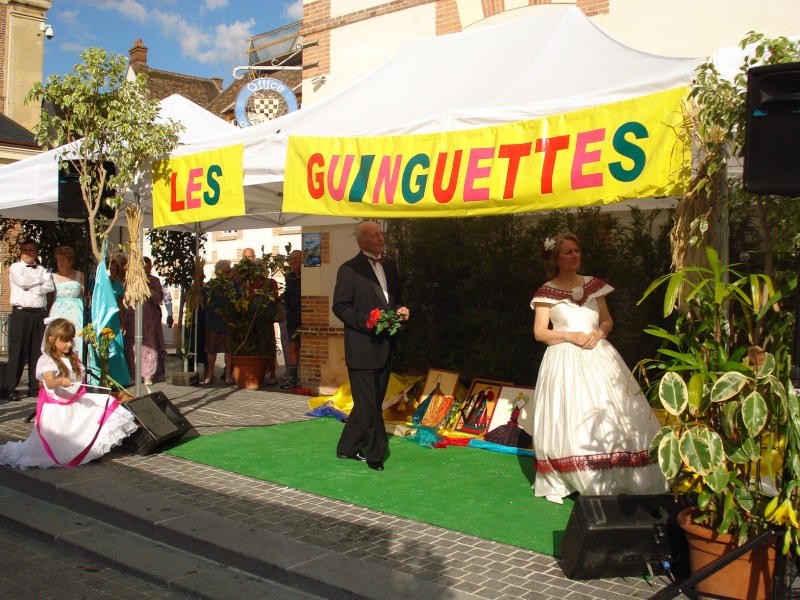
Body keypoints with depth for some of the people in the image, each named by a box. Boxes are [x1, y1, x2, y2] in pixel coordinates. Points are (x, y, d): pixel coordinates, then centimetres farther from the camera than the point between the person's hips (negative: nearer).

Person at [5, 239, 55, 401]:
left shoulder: (42, 269, 15)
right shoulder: (15, 267, 7)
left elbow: (50, 286, 0)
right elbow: (22, 281, -12)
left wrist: (32, 288, -9)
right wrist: (40, 280, 1)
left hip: (40, 314, 3)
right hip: (21, 313, -3)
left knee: (38, 351, 5)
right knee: (17, 351, -3)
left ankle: (35, 387, 12)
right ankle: (11, 389, 1)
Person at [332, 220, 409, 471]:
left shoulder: (390, 266, 12)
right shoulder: (349, 269, -8)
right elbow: (340, 307, -9)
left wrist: (400, 310, 1)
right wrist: (366, 322, -21)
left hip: (385, 346, 8)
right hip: (362, 348, -7)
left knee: (370, 401, 15)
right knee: (369, 404, -2)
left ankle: (348, 447, 27)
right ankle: (376, 454, 9)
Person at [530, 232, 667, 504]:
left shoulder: (594, 284, 11)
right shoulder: (546, 292, 1)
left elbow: (607, 319, 15)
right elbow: (540, 332, -1)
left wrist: (600, 331, -7)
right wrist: (570, 335, -14)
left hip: (598, 356, 3)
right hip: (565, 360, -3)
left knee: (609, 415, -1)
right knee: (570, 419, -5)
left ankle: (615, 481, 7)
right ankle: (573, 481, 6)